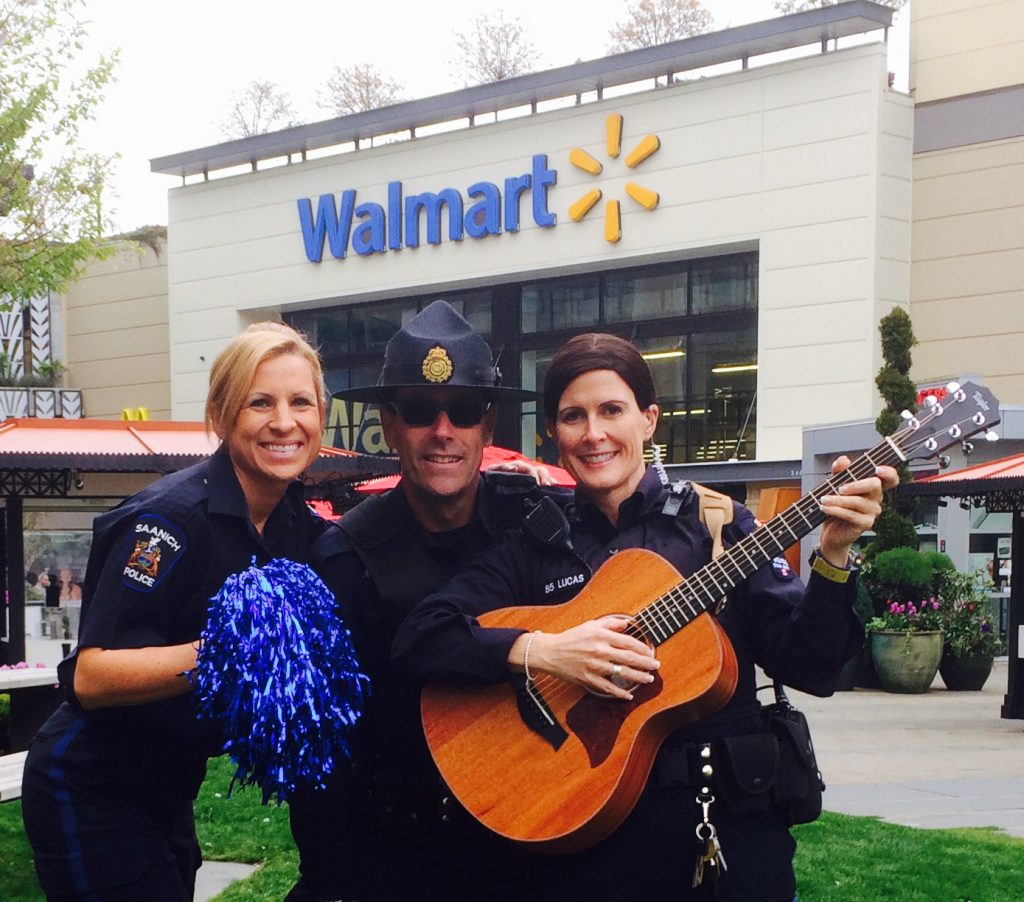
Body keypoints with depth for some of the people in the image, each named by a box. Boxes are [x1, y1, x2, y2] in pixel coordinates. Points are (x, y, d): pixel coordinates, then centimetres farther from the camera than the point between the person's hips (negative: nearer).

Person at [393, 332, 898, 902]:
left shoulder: (717, 524, 2)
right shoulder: (535, 546, 4)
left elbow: (809, 668, -4)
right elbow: (418, 639, -7)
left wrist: (833, 557, -19)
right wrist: (540, 651, -19)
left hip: (730, 819, 0)